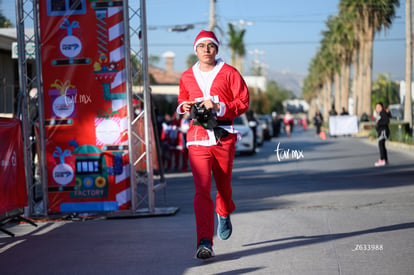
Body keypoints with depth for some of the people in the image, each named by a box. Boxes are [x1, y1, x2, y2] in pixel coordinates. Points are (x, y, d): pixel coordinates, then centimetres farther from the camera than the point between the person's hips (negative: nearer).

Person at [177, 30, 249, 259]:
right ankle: (204, 243, -18)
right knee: (202, 189, -13)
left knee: (223, 184, 14)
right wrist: (184, 106, 3)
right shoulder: (187, 77, 12)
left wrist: (219, 107, -15)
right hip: (197, 138, 1)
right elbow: (182, 100, 27)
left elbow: (243, 101, -1)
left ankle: (224, 214, 50)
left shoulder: (229, 73, 3)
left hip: (224, 137, 0)